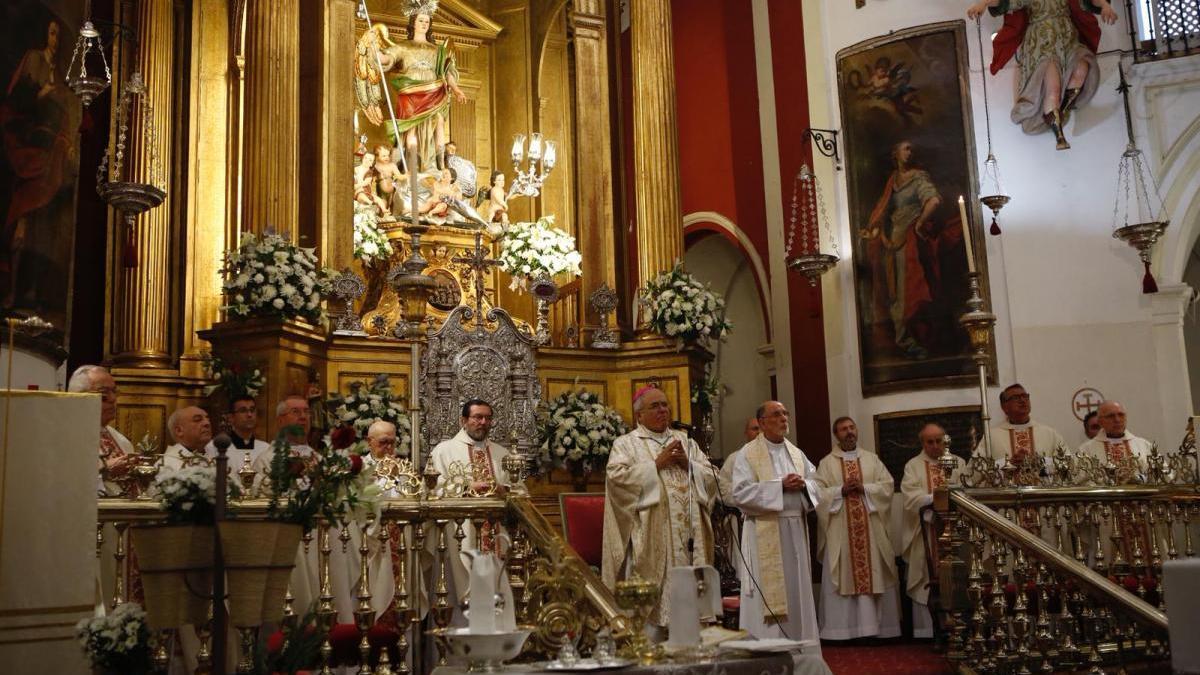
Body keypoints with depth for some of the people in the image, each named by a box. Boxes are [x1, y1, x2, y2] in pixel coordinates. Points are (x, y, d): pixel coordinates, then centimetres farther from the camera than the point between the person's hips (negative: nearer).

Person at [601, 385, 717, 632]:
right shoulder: (626, 444, 4)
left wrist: (688, 463, -4)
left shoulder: (685, 442, 19)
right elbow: (617, 477, -13)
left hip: (688, 538, 5)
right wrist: (657, 464, -11)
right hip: (649, 541, -4)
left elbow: (711, 478, 13)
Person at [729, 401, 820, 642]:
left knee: (797, 591, 8)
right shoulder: (747, 454, -3)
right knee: (769, 594, -4)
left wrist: (803, 485, -9)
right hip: (765, 532, -6)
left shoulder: (796, 453, 16)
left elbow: (815, 485, 14)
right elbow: (741, 493, -14)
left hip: (795, 530, 6)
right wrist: (780, 485, -18)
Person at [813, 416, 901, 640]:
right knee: (843, 578, -3)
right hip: (840, 532, -2)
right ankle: (844, 629, -1)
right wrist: (841, 490, -16)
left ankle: (877, 626, 9)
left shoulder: (872, 459, 12)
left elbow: (888, 485, 3)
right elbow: (818, 492, -4)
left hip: (871, 530, 2)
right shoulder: (826, 463, 5)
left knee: (874, 576, 3)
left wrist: (864, 488, -11)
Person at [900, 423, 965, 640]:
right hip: (925, 536, -2)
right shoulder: (913, 466, 7)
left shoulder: (958, 463, 14)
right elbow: (911, 496, -8)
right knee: (927, 585, -2)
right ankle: (925, 633, 1)